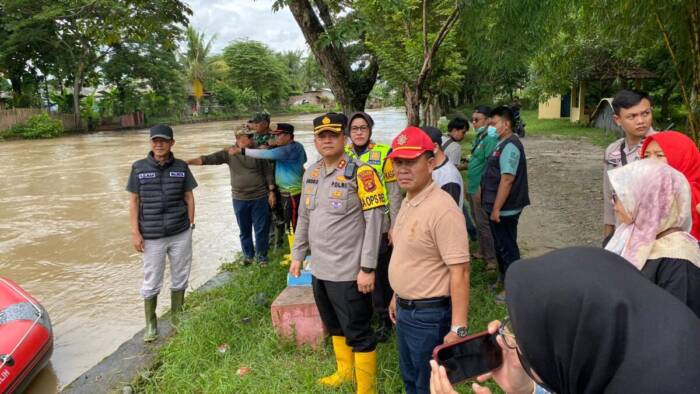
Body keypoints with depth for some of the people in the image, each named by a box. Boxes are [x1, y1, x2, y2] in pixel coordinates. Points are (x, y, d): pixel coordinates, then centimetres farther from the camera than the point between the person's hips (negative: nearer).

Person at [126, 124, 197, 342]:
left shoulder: (181, 167, 1)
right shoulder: (139, 168, -1)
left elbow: (189, 196, 7)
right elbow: (134, 201, 0)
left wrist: (190, 224, 3)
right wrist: (135, 232, -4)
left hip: (181, 234, 1)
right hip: (152, 236, -1)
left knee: (180, 279, 11)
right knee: (151, 282, 8)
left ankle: (177, 318, 28)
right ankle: (151, 324, 23)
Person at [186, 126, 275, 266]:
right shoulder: (229, 153, -3)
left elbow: (268, 172, 1)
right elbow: (208, 159, -10)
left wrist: (271, 192, -2)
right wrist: (186, 162, -20)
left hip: (260, 197, -1)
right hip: (239, 199, 1)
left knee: (261, 229, 5)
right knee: (244, 230, 13)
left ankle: (261, 255, 22)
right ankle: (248, 254, 31)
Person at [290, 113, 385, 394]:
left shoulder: (360, 172, -13)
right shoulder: (311, 173, 8)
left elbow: (374, 221, -16)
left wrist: (367, 268, -19)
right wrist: (297, 255, 15)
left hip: (348, 271, -7)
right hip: (319, 269, 7)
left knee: (358, 333, 4)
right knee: (335, 327, 23)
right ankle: (345, 371, 44)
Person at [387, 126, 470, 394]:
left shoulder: (442, 209, -25)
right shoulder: (407, 202, 6)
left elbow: (460, 272, -26)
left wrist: (458, 329, -26)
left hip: (429, 315, -9)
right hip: (405, 310, 9)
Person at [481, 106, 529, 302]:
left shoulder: (510, 146, -19)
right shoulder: (503, 144, 12)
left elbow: (507, 180, -24)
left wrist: (496, 209, -23)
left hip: (504, 209, -10)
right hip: (499, 207, 10)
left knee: (507, 248, 2)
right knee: (501, 246, 20)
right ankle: (504, 280, 35)